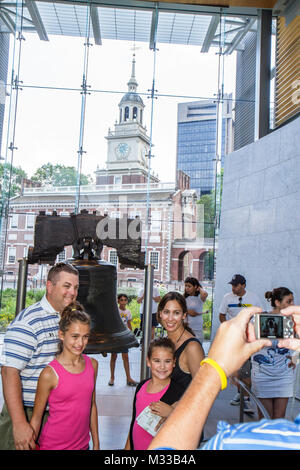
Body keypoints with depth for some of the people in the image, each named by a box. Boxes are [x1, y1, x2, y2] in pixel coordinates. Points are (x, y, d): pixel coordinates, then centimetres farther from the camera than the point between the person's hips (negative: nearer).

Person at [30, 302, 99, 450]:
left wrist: (96, 443, 11)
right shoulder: (50, 373, -18)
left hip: (82, 444, 4)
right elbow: (36, 417, -8)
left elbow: (92, 405, 7)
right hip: (53, 445, -4)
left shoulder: (92, 364, -3)